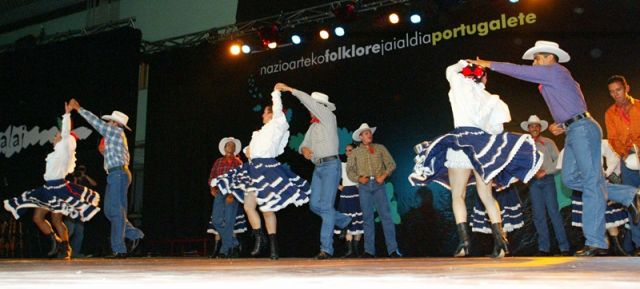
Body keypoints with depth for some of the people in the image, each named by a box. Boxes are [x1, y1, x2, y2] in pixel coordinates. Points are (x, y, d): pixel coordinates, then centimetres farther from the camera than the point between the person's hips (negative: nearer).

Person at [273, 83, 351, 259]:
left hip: (331, 165, -8)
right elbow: (304, 144, 18)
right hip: (318, 167, 8)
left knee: (326, 206, -13)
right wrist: (303, 149, -7)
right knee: (315, 205, 5)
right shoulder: (312, 127, 20)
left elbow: (310, 102, -14)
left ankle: (326, 248, -13)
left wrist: (290, 89, -13)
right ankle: (344, 221, 29)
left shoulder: (329, 118, -3)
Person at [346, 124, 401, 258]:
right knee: (367, 218, 2)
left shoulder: (380, 148, 11)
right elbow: (349, 170, 9)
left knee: (386, 215, -8)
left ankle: (393, 249, -9)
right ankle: (369, 250, 6)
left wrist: (384, 175, -10)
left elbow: (391, 164, 6)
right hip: (364, 186, 1)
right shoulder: (355, 152, 13)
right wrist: (358, 178, -8)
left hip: (378, 184, -1)